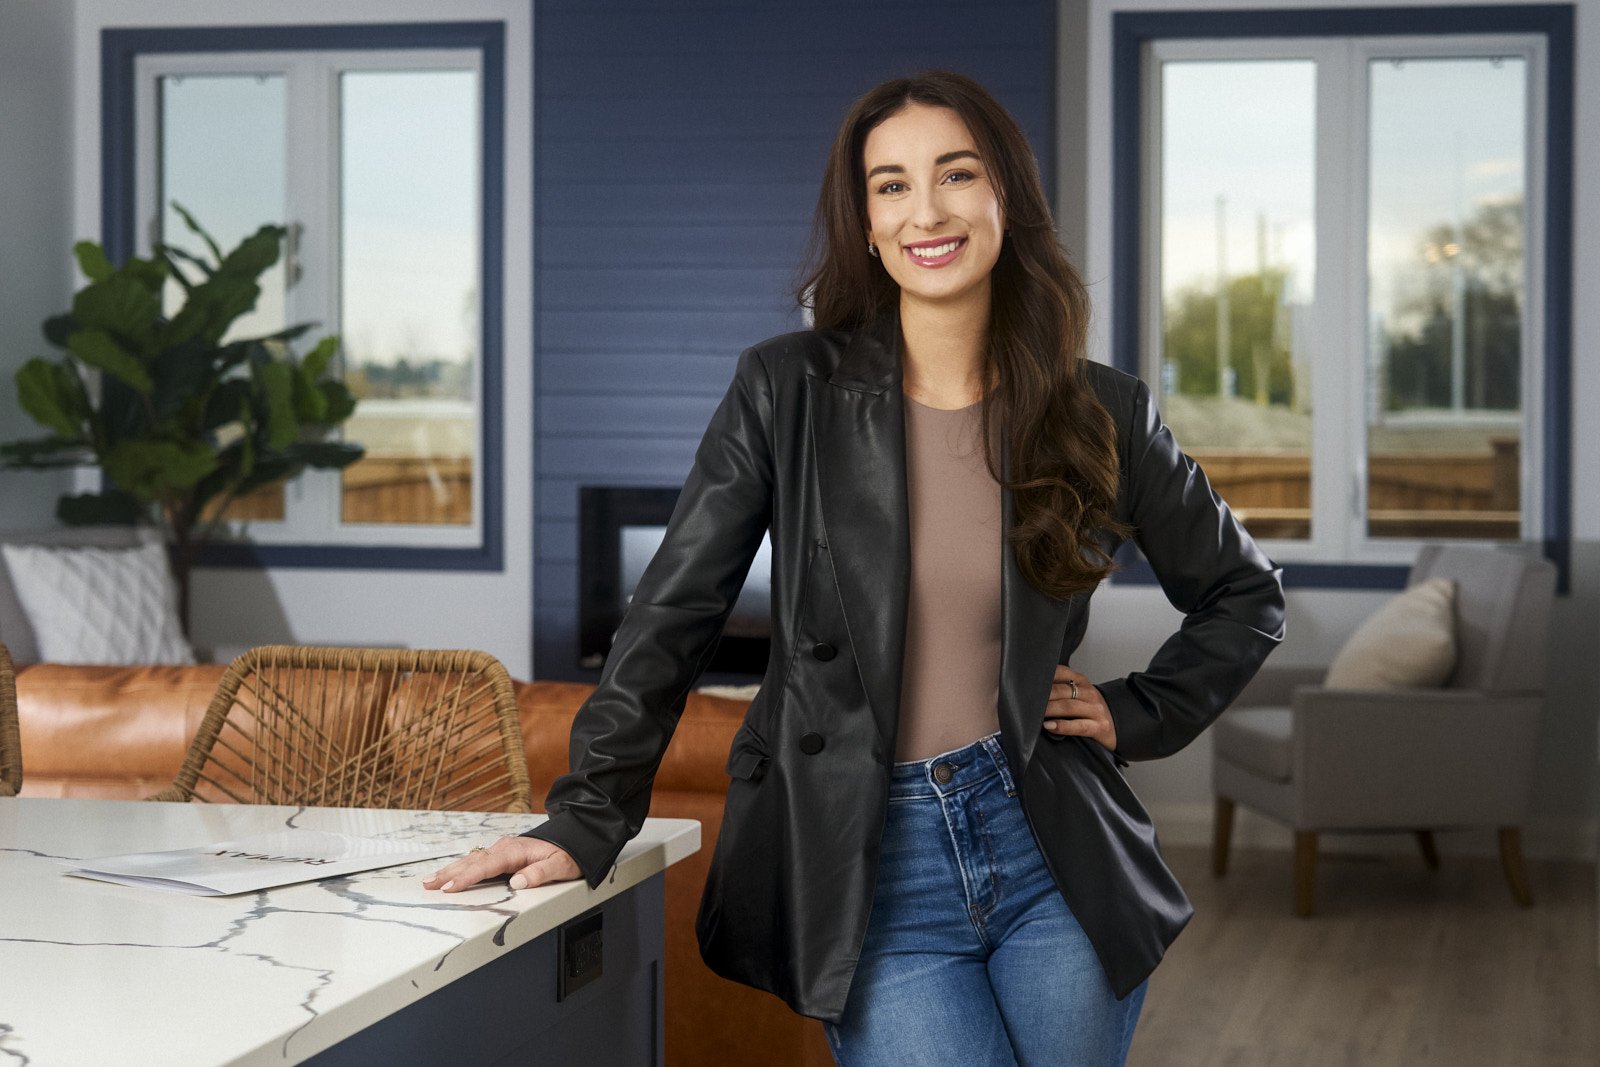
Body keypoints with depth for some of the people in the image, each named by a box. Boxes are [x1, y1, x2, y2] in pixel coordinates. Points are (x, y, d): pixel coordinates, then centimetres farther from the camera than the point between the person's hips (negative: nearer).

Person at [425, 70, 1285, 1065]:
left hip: (1050, 846, 2)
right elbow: (674, 614, -4)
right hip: (871, 870, -2)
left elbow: (1245, 596, 16)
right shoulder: (788, 391, -3)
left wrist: (1137, 714, 3)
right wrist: (586, 821, -11)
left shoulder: (1102, 412, 2)